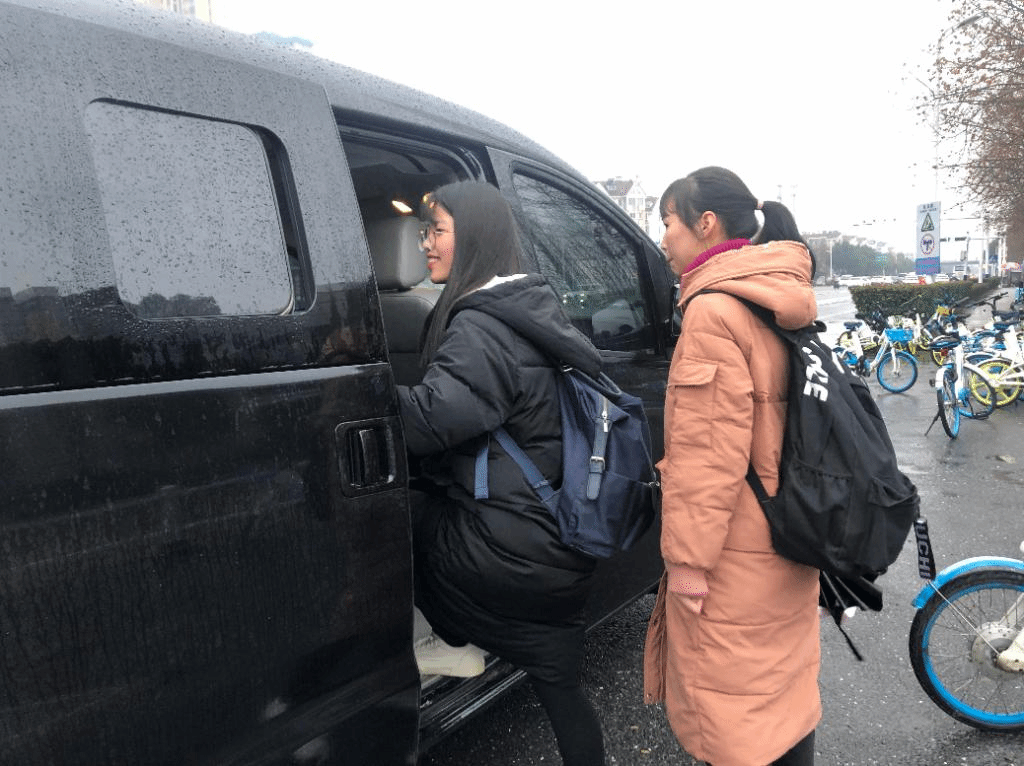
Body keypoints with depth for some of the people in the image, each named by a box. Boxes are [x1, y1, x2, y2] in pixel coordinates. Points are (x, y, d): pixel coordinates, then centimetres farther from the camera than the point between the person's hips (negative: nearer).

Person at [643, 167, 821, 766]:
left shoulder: (713, 309, -19)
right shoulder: (779, 306, 10)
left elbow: (707, 451, -22)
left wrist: (688, 555, -16)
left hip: (735, 559, -9)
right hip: (786, 548, 9)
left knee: (731, 706, 5)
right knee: (785, 689, 21)